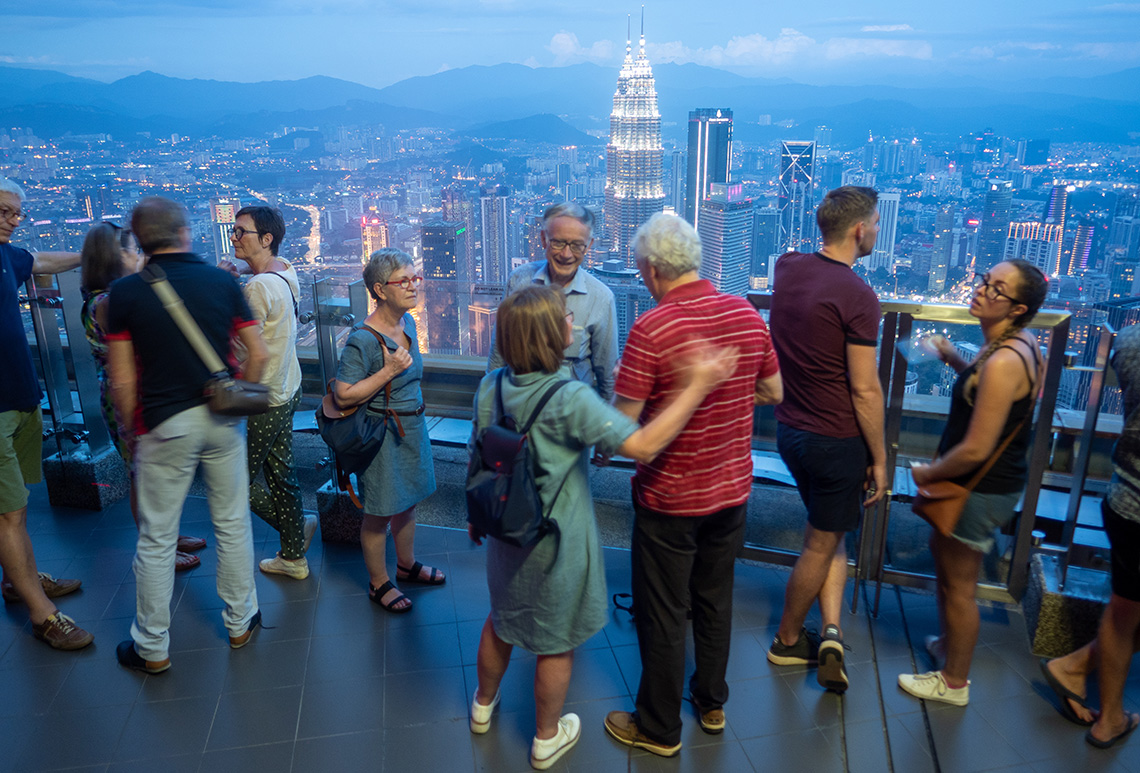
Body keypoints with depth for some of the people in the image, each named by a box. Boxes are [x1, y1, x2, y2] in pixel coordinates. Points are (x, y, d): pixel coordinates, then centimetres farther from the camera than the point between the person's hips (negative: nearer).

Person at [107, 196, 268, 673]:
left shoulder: (125, 292, -7)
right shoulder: (222, 281, -2)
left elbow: (122, 380, -7)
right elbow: (258, 354, -1)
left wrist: (128, 427, 8)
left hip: (164, 425, -2)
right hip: (221, 420, 2)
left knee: (156, 539, 9)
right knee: (233, 525, 15)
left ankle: (152, 648, 22)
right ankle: (240, 622, 29)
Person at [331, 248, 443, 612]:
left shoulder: (407, 322, 2)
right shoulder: (363, 340, -24)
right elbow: (343, 396, -23)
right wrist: (388, 371, -27)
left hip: (412, 427, 8)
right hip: (382, 432, -8)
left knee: (408, 500, 22)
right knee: (379, 512, 8)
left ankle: (406, 564, 42)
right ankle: (378, 583, 26)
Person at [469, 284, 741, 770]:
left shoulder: (490, 388, -10)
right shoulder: (571, 399, -29)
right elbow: (644, 446, -31)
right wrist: (696, 387, -27)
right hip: (557, 544, -5)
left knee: (501, 620, 29)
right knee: (557, 642, 17)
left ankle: (483, 705, 51)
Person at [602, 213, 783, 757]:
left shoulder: (651, 329, -23)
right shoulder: (747, 314, -5)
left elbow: (623, 422, -20)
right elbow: (773, 392, 7)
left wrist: (622, 383, -1)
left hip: (669, 499, -6)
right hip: (731, 490, 6)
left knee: (661, 615, 11)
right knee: (715, 601, 23)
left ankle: (660, 728, 28)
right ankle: (711, 702, 41)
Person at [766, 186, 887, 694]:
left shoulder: (787, 267, 0)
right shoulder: (858, 297, -20)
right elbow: (865, 391, -18)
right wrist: (879, 459, -9)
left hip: (789, 429, 7)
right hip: (836, 439, -7)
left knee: (828, 532, 23)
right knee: (821, 545, 11)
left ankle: (830, 632, 15)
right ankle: (787, 640, 27)